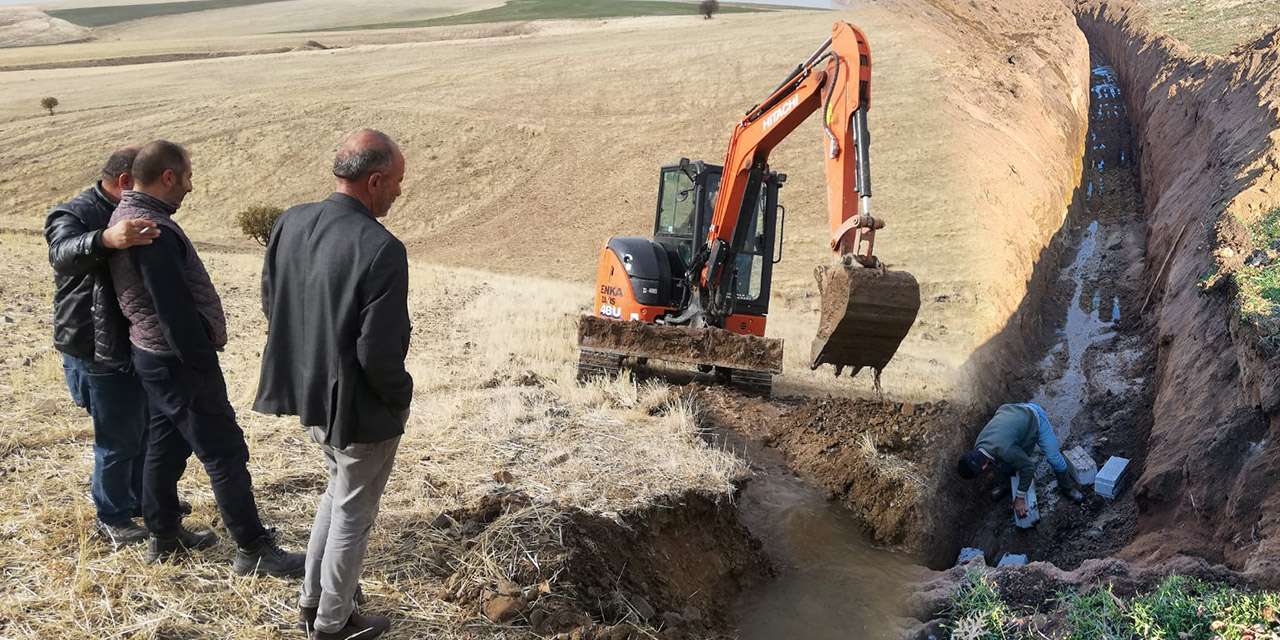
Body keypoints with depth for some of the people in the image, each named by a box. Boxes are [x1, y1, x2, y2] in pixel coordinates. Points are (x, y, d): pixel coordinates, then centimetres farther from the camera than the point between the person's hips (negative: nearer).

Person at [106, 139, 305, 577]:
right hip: (178, 360, -10)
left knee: (166, 444, 19)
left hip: (154, 356, 10)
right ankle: (253, 549, 3)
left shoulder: (125, 216, 10)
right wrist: (203, 368, -19)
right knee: (225, 454, -4)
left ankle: (164, 536, 31)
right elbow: (175, 309, -25)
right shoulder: (153, 230, -24)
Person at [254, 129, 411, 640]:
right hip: (358, 405, -7)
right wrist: (401, 396, -7)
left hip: (305, 391, 7)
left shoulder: (290, 223, -5)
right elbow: (379, 352, -27)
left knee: (340, 489, 30)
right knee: (353, 512, 14)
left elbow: (270, 302, 7)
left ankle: (312, 598, 41)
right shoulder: (381, 249, -28)